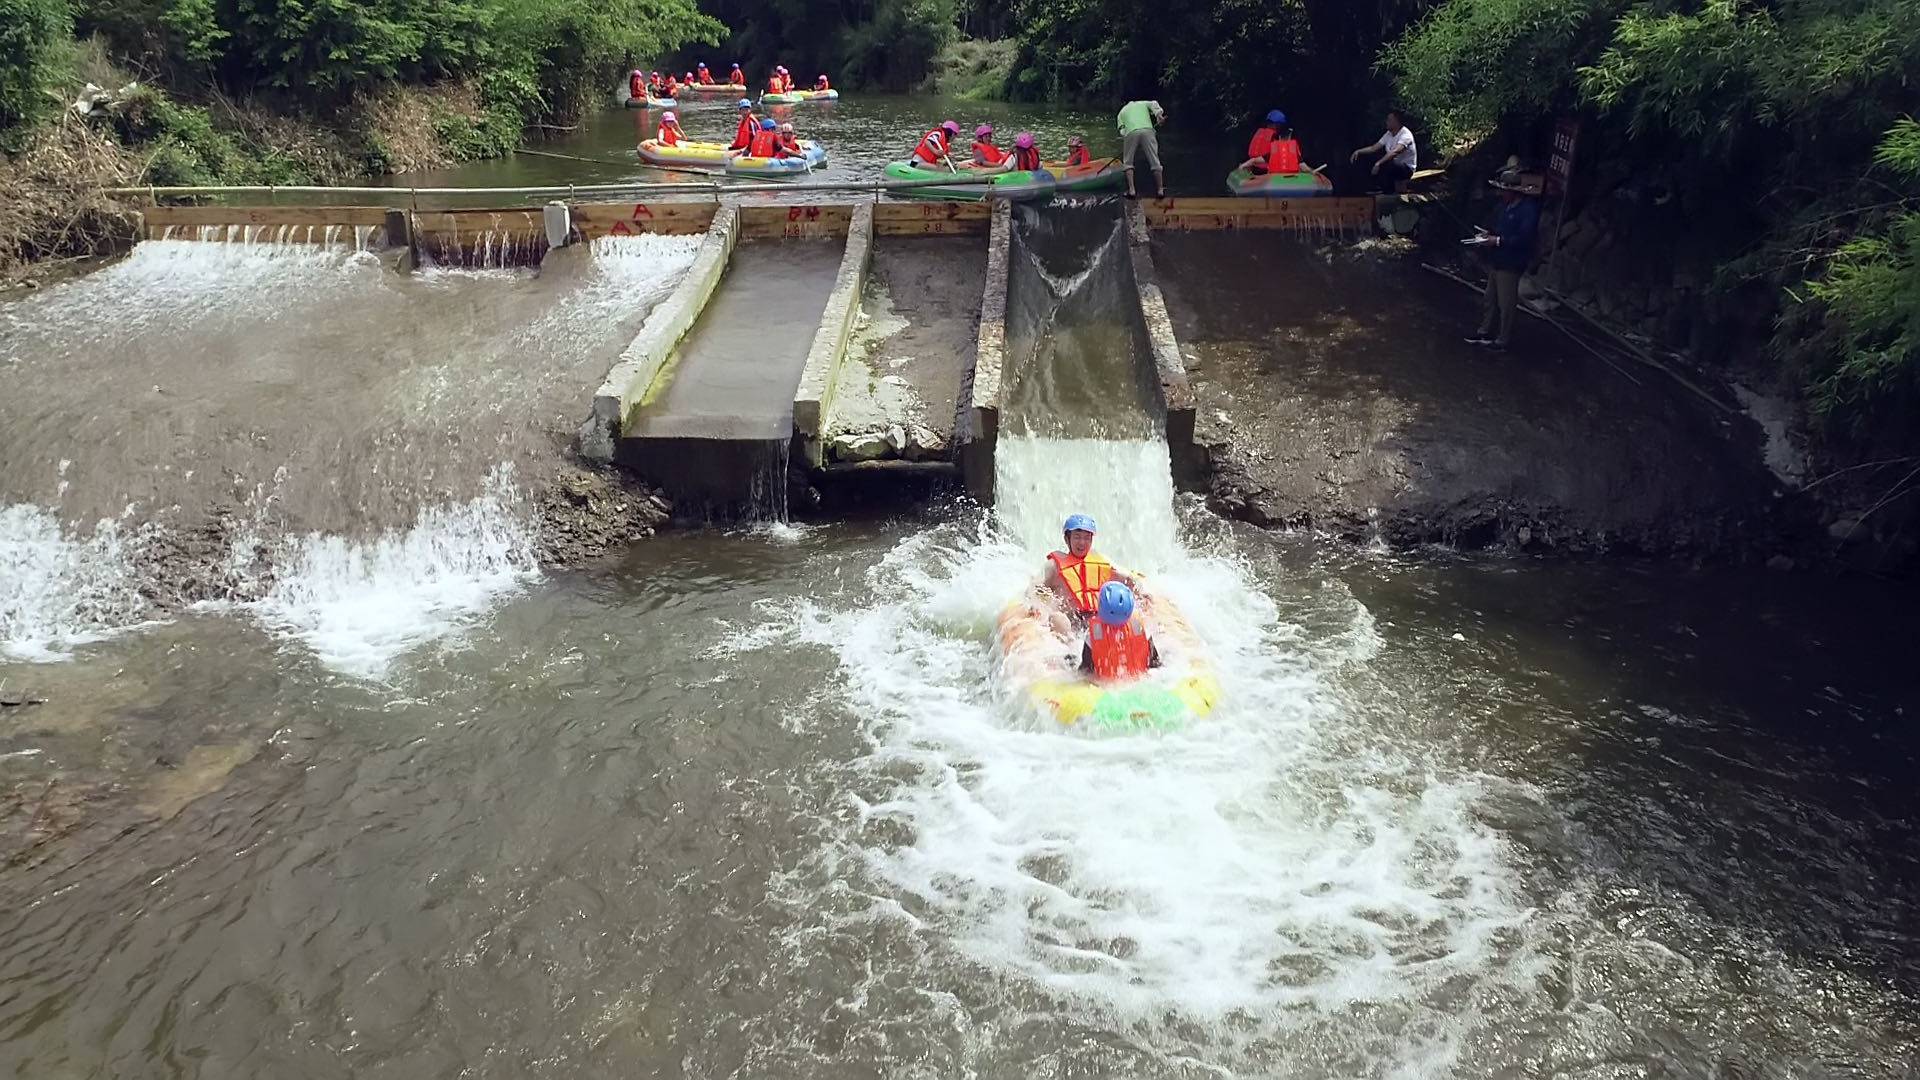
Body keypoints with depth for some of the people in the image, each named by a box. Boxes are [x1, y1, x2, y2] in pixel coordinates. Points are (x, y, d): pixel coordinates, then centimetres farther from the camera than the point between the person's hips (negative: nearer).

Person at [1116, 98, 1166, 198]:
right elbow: (1154, 104, 12)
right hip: (1147, 130, 0)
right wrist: (1159, 115, 1)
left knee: (1128, 162, 11)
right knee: (1154, 161, 5)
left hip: (1130, 133, 0)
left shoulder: (1122, 112, 31)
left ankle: (1131, 190, 0)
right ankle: (1160, 190, 5)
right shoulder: (1143, 104, 33)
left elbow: (1122, 130, 16)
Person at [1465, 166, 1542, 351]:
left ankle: (1503, 341, 10)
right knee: (1489, 299, 18)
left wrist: (1497, 240, -24)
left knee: (1506, 303, 0)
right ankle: (1485, 332, 31)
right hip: (1496, 260, 9)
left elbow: (1524, 238, -24)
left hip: (1510, 265, -9)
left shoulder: (1529, 209, -19)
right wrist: (1488, 234, 1)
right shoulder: (1505, 205, 7)